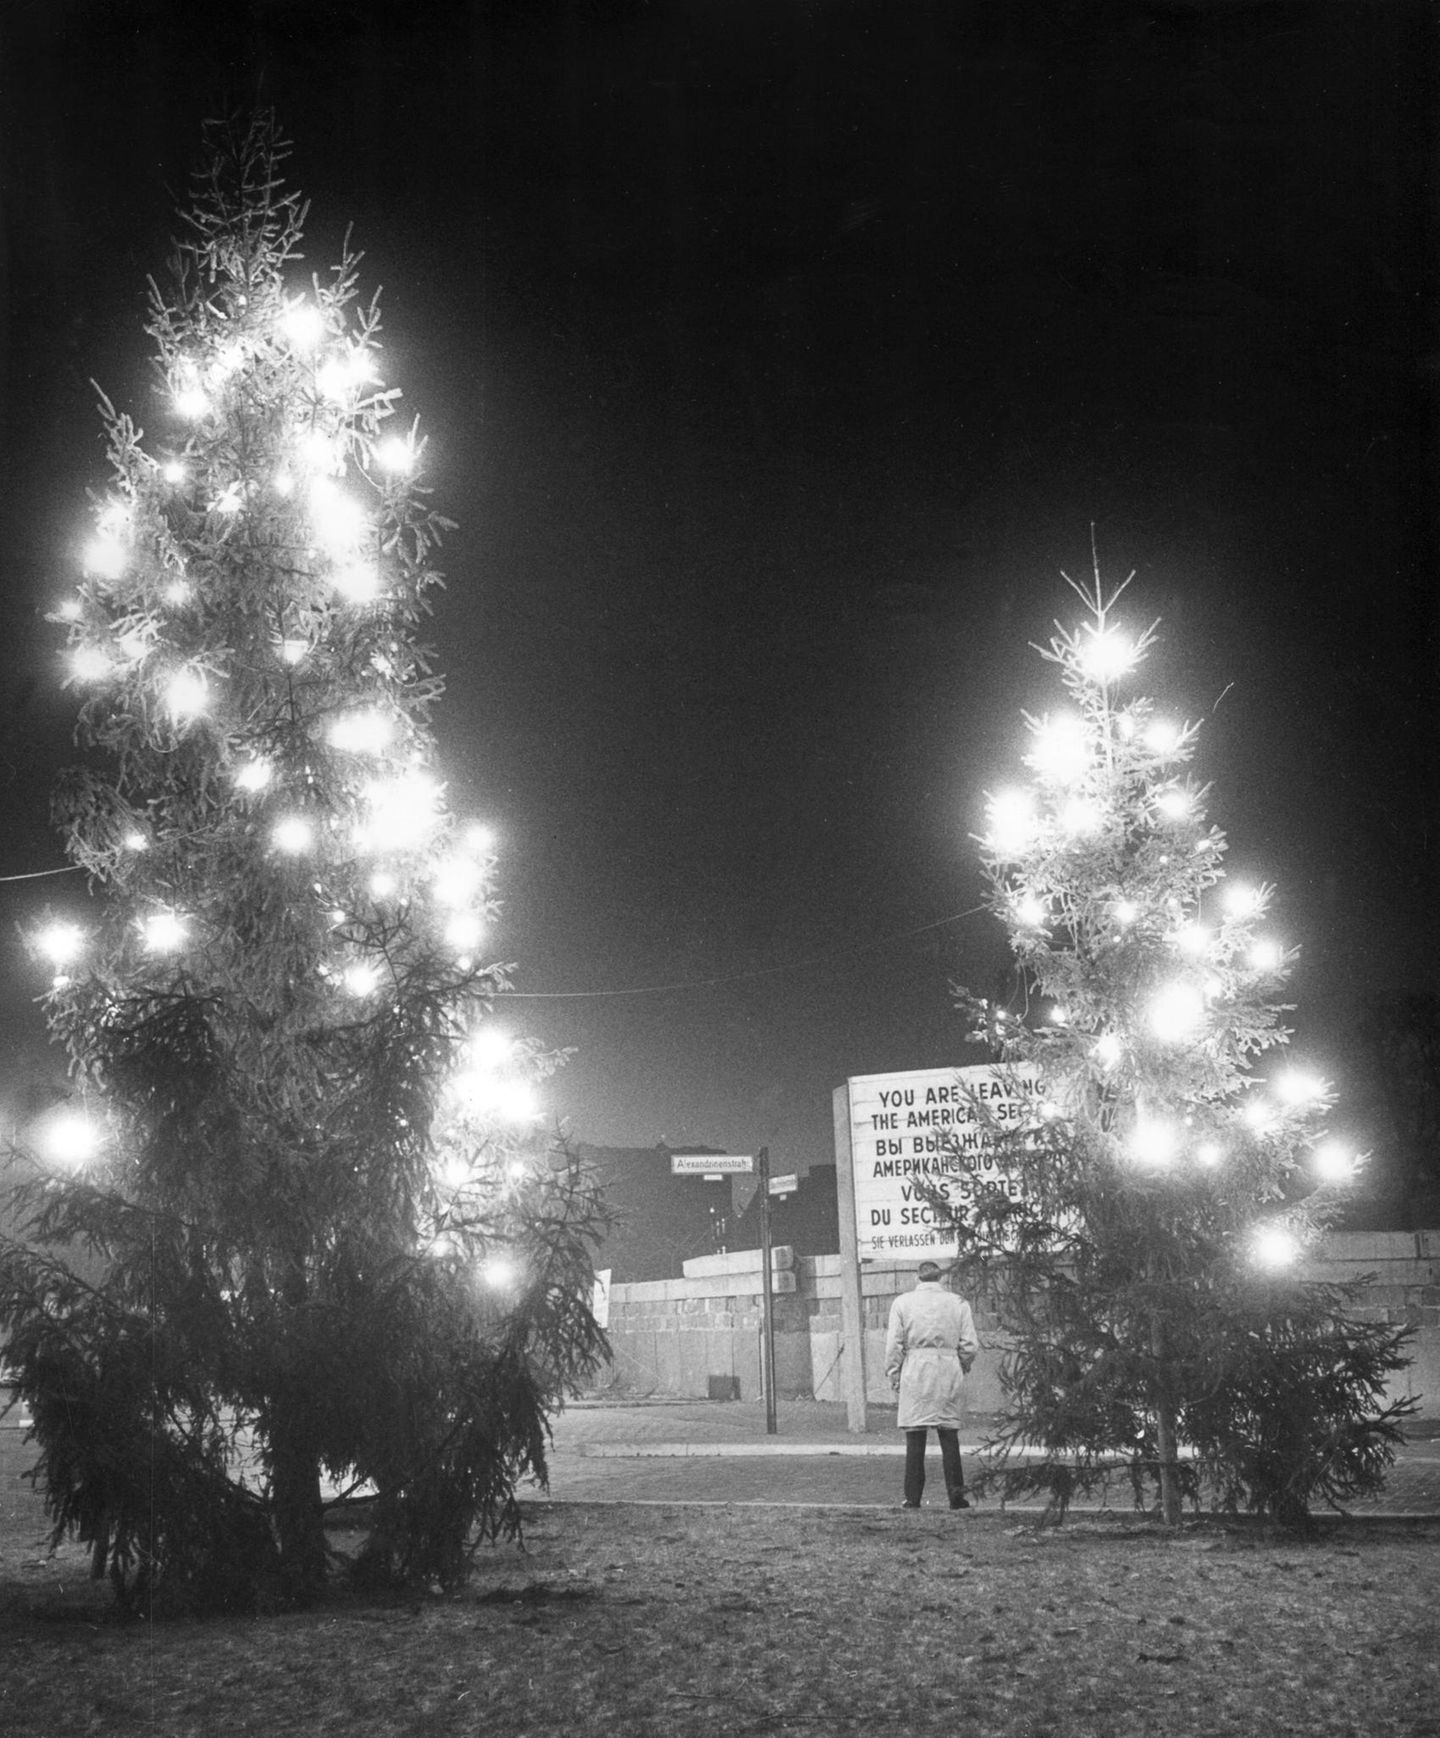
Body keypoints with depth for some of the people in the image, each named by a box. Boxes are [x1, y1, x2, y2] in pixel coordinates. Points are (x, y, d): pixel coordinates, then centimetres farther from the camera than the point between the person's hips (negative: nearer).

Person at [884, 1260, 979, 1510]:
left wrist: (894, 1376, 7)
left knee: (915, 1437, 3)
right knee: (949, 1434, 8)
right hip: (948, 1372, 1)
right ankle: (956, 1492, 2)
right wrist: (963, 1367, 19)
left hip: (915, 1374, -1)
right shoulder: (958, 1303, 4)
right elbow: (970, 1346, 2)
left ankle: (913, 1497, 3)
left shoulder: (902, 1302, 1)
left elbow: (894, 1345, -2)